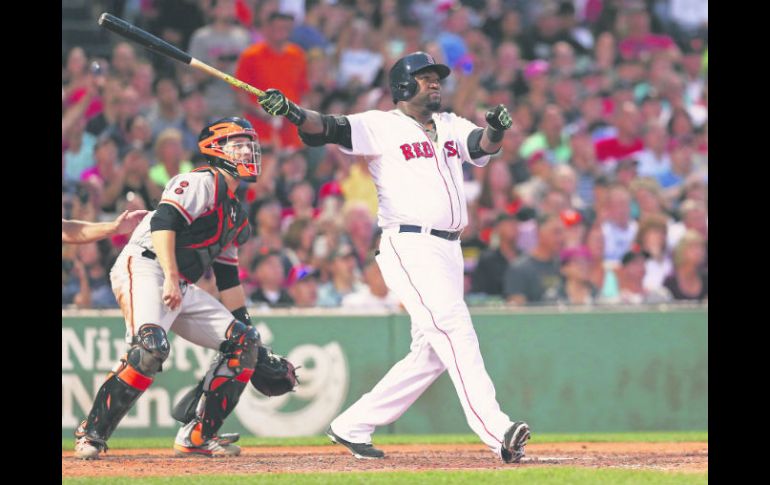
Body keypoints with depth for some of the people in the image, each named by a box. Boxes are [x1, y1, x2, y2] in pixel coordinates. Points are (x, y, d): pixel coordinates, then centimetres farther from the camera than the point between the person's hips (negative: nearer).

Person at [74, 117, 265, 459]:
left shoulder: (235, 213, 24)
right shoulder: (201, 183, -5)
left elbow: (228, 278, 27)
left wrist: (245, 325, 22)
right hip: (144, 268, -10)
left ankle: (196, 436, 3)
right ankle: (91, 435, -25)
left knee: (243, 342, 4)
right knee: (149, 347, -32)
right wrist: (171, 278, -27)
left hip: (182, 289, 10)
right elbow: (163, 221, -20)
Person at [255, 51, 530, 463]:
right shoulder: (381, 126, 0)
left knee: (430, 353, 9)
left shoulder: (450, 126, 19)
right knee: (455, 331, -20)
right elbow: (329, 128, -12)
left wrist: (496, 129, -19)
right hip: (410, 247, -8)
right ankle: (496, 432, -30)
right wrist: (292, 113, -31)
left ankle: (352, 427, 18)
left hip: (449, 251, 8)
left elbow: (483, 145, 4)